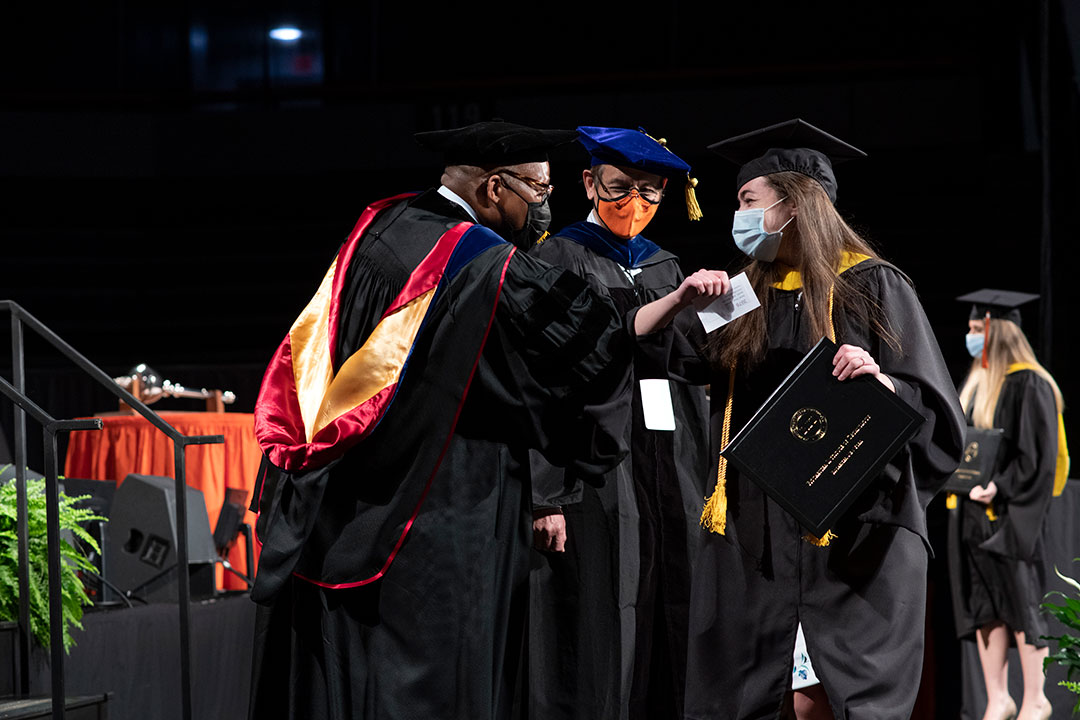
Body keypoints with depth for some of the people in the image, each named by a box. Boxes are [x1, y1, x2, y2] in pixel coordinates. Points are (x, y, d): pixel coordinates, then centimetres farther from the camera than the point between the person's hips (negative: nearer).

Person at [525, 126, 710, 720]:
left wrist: (704, 487, 11)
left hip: (671, 481, 6)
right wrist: (548, 497, -17)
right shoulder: (556, 261, -1)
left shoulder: (667, 270, 18)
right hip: (594, 479, -6)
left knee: (668, 644, 4)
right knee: (598, 647, -8)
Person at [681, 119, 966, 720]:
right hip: (754, 535, 5)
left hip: (849, 533, -5)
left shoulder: (872, 287, -1)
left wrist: (886, 385, -25)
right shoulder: (747, 297, 16)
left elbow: (936, 410, -4)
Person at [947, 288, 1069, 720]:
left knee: (1018, 603, -4)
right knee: (982, 608, 5)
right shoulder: (977, 383, 15)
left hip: (1009, 514, -8)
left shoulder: (1027, 385, -10)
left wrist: (999, 488, -21)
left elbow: (1039, 455, -14)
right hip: (971, 513, 8)